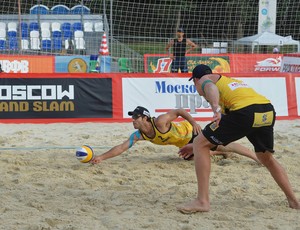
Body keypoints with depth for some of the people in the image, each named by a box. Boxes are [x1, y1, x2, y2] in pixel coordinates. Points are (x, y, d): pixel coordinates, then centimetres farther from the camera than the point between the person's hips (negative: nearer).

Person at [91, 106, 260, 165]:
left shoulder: (160, 122, -34)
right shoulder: (138, 135, -15)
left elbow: (179, 111, -27)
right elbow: (121, 148, -18)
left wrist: (193, 122, -38)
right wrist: (101, 157, -28)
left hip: (191, 132, -8)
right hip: (184, 143, 8)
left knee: (224, 145, -9)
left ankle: (257, 157, -5)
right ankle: (222, 154, 43)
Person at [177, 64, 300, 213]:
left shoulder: (204, 80, 18)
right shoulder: (228, 80, 39)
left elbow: (211, 88, -10)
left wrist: (215, 108, -29)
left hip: (245, 111, -7)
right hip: (268, 111, 7)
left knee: (200, 144, 5)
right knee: (266, 158, 31)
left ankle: (202, 201, -1)